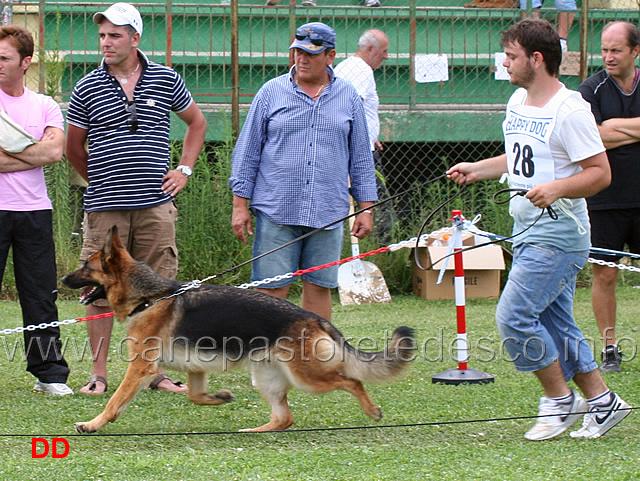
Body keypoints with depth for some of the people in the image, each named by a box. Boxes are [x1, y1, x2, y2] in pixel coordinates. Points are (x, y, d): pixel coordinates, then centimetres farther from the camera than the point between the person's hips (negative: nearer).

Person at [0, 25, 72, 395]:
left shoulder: (45, 106, 10)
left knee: (41, 295, 5)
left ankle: (50, 373, 12)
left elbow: (55, 150, -7)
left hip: (35, 211, 2)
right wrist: (34, 154, -10)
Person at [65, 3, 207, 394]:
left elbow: (197, 123, 19)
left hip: (155, 205, 1)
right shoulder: (87, 89, 2)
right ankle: (99, 374, 6)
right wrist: (101, 181, 10)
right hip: (105, 208, -1)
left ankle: (156, 371, 12)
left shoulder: (165, 80, 5)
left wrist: (184, 170, 11)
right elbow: (74, 147, 13)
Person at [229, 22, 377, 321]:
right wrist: (240, 205, 1)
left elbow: (361, 157, 14)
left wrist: (366, 207, 8)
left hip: (328, 214, 2)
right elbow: (247, 151, 7)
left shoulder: (348, 97, 10)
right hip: (276, 210, -2)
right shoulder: (272, 92, 5)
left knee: (319, 289, 5)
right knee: (271, 290, -4)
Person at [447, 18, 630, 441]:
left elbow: (600, 172, -17)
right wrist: (477, 169, 18)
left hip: (559, 234, -9)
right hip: (528, 232, 9)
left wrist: (557, 188, -30)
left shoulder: (570, 110, -16)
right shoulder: (518, 102, 11)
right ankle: (602, 402, 20)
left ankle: (560, 398, 1)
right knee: (556, 325, 11)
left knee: (514, 316, -13)